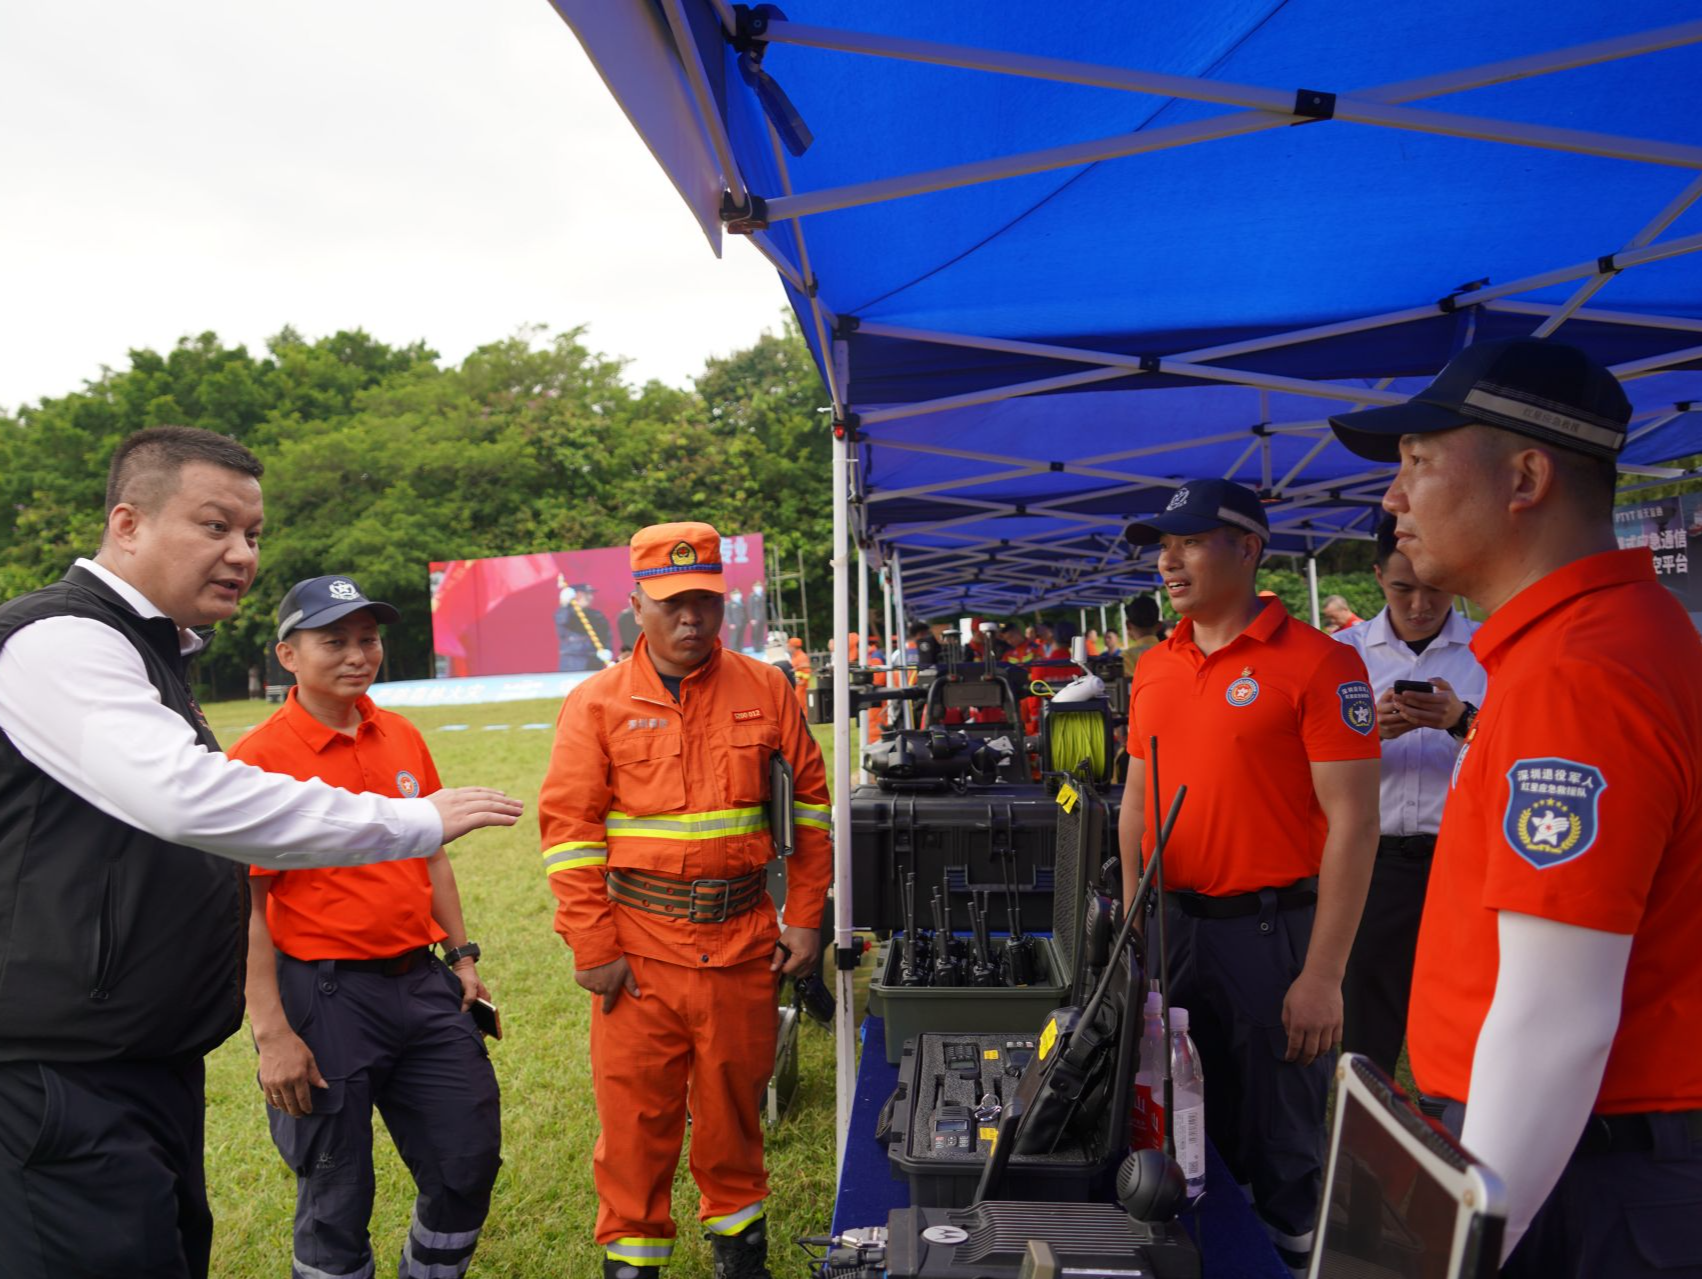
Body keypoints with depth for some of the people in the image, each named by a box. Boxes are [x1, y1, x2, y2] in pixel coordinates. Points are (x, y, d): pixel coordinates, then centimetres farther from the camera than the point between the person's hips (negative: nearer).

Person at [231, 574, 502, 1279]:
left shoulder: (402, 737, 6)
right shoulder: (261, 755, -12)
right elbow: (245, 906, -13)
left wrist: (462, 957, 13)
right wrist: (271, 1033, -15)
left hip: (422, 985, 6)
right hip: (324, 996, -5)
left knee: (470, 1160, 13)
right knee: (336, 1194, 10)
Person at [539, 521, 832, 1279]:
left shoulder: (765, 690, 3)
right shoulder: (597, 704, -2)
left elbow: (810, 803, 8)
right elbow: (569, 830, -4)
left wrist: (804, 919, 5)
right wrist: (592, 951, -8)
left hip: (744, 945, 2)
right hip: (641, 948, -1)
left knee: (734, 1104, 17)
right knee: (635, 1114, 6)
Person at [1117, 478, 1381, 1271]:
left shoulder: (1318, 663, -12)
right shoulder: (1154, 668, 7)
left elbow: (1352, 823, -14)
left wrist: (1322, 976, -16)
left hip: (1269, 928, -6)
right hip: (1171, 924, 6)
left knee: (1278, 1138, 9)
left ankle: (1286, 1250, 30)